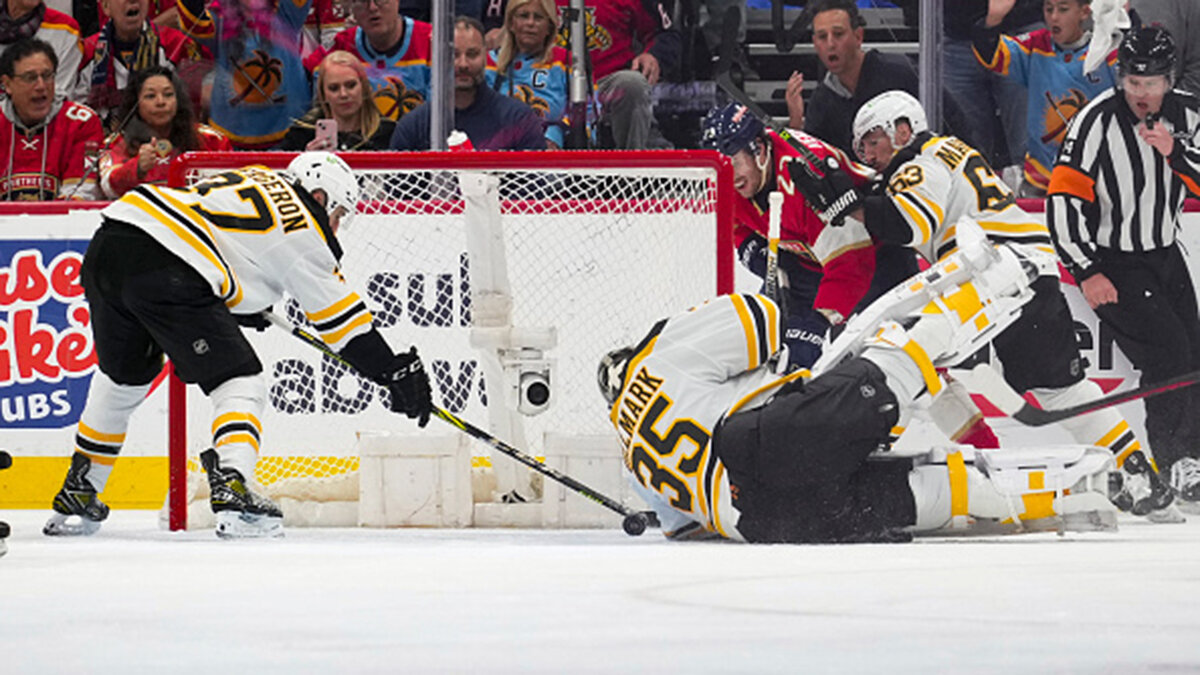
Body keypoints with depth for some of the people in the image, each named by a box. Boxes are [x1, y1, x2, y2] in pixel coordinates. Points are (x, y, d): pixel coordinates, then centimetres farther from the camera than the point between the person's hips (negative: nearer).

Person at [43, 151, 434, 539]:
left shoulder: (256, 182, 29)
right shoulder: (302, 226, 6)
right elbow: (337, 314, 7)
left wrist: (242, 306, 44)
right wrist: (395, 370, 12)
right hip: (163, 270, -8)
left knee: (123, 377, 27)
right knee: (240, 384, -1)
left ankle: (76, 497, 31)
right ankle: (231, 487, -22)